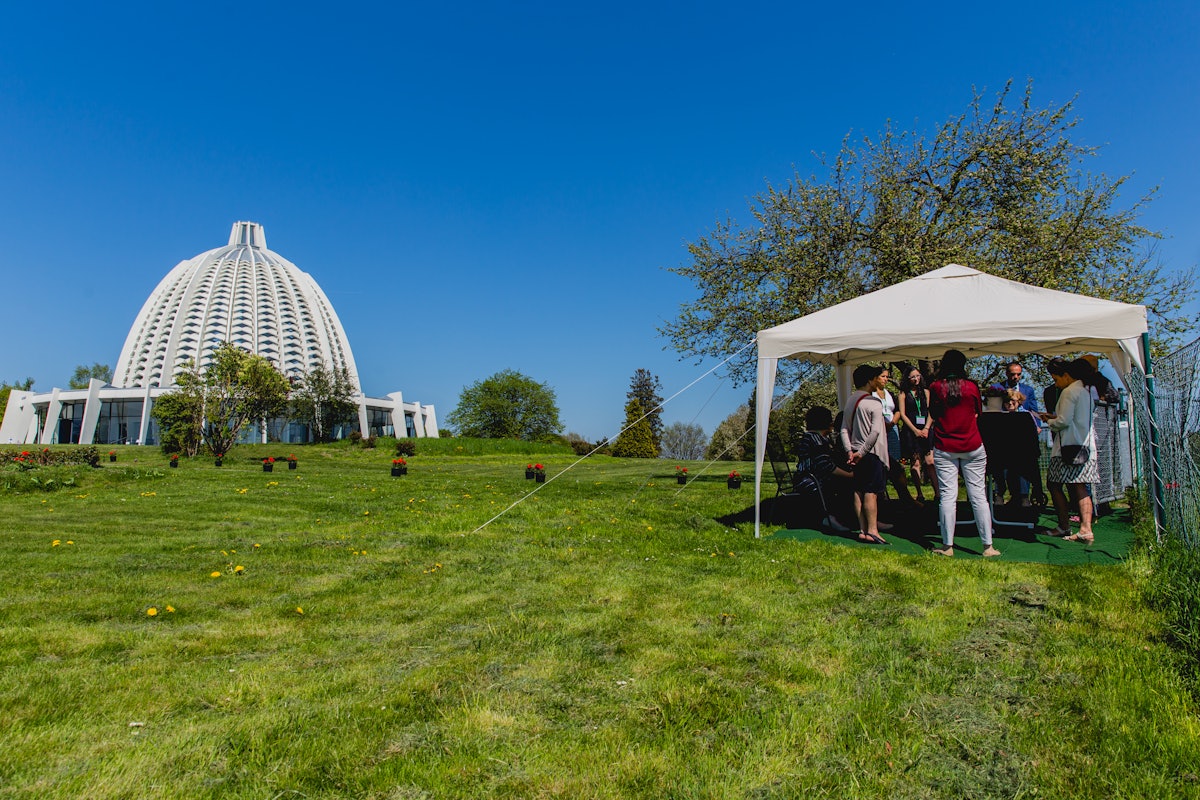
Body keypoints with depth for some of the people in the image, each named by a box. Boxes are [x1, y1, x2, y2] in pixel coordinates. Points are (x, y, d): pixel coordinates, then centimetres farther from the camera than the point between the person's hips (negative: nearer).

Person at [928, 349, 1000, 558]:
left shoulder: (935, 387, -4)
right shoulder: (972, 386, -2)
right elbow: (978, 412, 13)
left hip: (944, 448, -1)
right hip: (972, 447, 1)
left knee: (947, 496, 0)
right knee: (978, 495, 4)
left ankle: (947, 546, 2)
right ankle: (988, 546, 8)